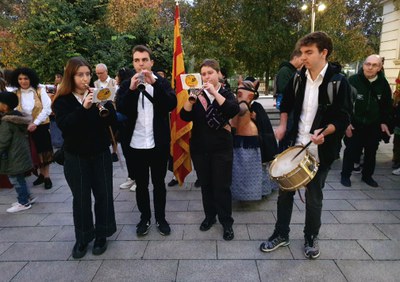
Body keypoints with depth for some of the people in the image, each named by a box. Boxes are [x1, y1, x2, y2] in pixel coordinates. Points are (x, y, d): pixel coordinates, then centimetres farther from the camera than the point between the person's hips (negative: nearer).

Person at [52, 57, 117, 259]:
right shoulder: (62, 100, -3)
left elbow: (112, 120, -8)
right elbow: (64, 125, -20)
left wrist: (104, 103, -26)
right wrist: (83, 108, -32)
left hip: (100, 153, 1)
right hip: (76, 156, -1)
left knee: (103, 194, 6)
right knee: (81, 198, 7)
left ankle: (101, 235, 23)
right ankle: (82, 238, 24)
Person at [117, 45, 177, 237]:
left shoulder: (162, 82, 1)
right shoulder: (127, 84, 4)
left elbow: (172, 104, -16)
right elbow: (121, 110, -9)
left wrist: (154, 82, -24)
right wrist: (131, 89, -22)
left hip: (158, 144, -1)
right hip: (136, 144, 1)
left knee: (159, 183, 12)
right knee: (141, 184, 13)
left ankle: (160, 218, 28)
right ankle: (145, 218, 30)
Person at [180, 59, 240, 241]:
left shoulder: (226, 94, 1)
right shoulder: (197, 94, 4)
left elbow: (234, 111, -20)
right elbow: (185, 117, -8)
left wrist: (214, 92, -25)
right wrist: (190, 100, -24)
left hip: (221, 148, -2)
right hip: (199, 148, 2)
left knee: (222, 186, -1)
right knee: (205, 184, 12)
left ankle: (226, 222, 13)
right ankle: (209, 216, 29)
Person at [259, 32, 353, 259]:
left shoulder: (338, 82, -10)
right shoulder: (298, 78, 3)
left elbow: (343, 118, -10)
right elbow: (287, 103, 18)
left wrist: (324, 131, -28)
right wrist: (283, 126, 5)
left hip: (320, 150, -4)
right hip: (294, 146, 4)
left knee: (314, 197, 10)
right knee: (285, 191, 10)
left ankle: (311, 238, 32)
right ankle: (281, 234, 28)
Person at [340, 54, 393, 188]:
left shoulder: (383, 83, -1)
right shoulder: (353, 80, -12)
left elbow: (387, 106, 11)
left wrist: (384, 122, 3)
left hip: (374, 126, 4)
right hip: (354, 125, -3)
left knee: (371, 152, 13)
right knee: (351, 151, 2)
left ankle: (367, 175, 29)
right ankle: (345, 175, 16)